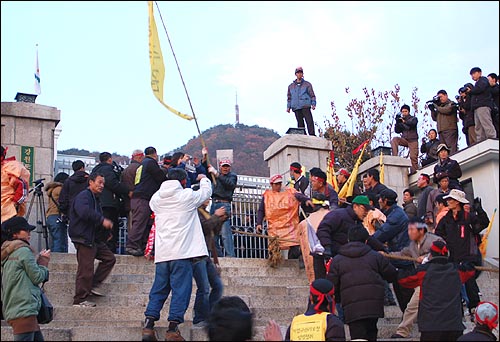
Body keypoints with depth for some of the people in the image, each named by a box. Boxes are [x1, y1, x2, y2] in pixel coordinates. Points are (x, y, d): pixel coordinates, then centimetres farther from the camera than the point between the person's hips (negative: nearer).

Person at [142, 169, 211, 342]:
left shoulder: (156, 198, 10)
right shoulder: (188, 196, -2)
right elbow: (206, 191, 16)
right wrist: (204, 179, 36)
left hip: (162, 253, 5)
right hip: (182, 251, -5)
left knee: (159, 290, 12)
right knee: (181, 290, -2)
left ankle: (148, 325, 6)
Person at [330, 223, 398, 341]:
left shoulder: (337, 260, 8)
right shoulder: (375, 256, 11)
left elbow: (333, 286, 5)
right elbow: (392, 275, 18)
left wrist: (337, 300, 23)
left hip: (352, 307, -2)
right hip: (374, 304, 2)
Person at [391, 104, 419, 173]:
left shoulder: (413, 118, 8)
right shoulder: (401, 120, 15)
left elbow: (413, 124, -16)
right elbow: (397, 131, 7)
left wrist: (404, 122, -32)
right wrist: (397, 123, -9)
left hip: (413, 140, -3)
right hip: (404, 139, 3)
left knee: (413, 156, -15)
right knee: (394, 140, -25)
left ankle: (414, 172, -13)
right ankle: (395, 156, -30)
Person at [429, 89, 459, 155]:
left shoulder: (451, 104, 9)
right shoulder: (440, 106, 25)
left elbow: (446, 110, -11)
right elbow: (435, 118, 22)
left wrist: (436, 106, 1)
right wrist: (432, 110, 6)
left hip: (450, 130, -6)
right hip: (441, 131, 6)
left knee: (452, 149, -15)